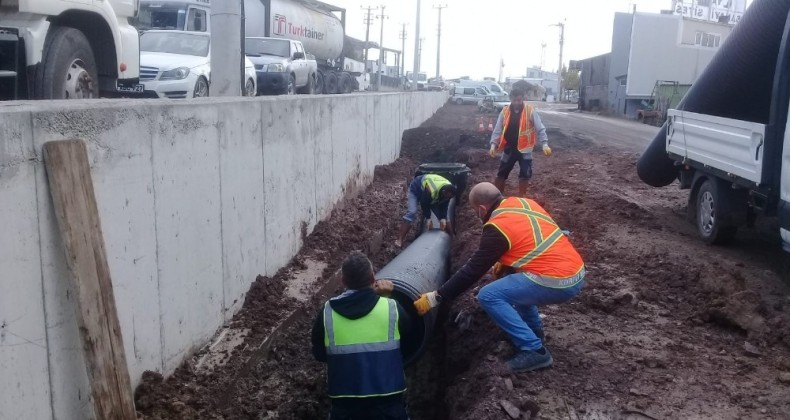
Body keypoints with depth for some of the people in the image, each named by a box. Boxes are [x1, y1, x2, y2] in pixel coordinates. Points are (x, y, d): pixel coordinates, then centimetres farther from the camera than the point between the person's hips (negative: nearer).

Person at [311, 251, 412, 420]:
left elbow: (319, 354, 5)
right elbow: (405, 329, 12)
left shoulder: (327, 313, -7)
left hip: (345, 402, 1)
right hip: (388, 400, 0)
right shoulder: (392, 308, -10)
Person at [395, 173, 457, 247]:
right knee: (412, 212, -24)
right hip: (416, 190, -6)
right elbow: (424, 204, -31)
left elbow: (444, 207, -13)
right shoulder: (431, 190, -46)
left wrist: (443, 218, -24)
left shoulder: (448, 191, -25)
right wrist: (428, 218, -26)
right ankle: (400, 239, -27)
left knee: (442, 216, -1)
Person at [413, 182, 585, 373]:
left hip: (558, 283, -9)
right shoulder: (523, 203, 11)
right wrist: (504, 262, 29)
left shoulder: (497, 228, -12)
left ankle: (534, 351, -6)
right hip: (576, 273, 9)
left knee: (488, 296, -7)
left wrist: (435, 297, -4)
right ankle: (533, 329, 29)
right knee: (511, 275, 27)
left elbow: (473, 270, -10)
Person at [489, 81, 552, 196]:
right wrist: (493, 144, -16)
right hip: (509, 148, 2)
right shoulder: (505, 111, -2)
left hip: (524, 148, -2)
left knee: (525, 175, 4)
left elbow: (540, 129, -9)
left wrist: (544, 144, -22)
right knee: (501, 174, 8)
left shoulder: (530, 111, -8)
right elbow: (497, 130, -2)